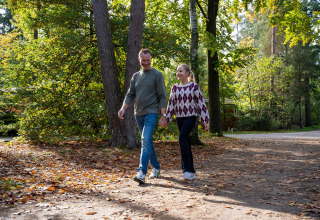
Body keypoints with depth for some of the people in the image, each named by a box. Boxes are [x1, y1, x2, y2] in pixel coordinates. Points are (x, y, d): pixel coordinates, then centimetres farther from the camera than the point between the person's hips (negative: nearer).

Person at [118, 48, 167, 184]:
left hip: (151, 113, -6)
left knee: (146, 140, -18)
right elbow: (130, 95, 13)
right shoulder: (136, 76, 15)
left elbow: (162, 96, -4)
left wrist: (163, 115, -11)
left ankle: (142, 172, -22)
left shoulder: (157, 75, 0)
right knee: (148, 142, 12)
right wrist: (123, 109, -3)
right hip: (138, 114, 6)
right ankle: (156, 167, 25)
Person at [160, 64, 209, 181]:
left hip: (190, 116, -5)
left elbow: (201, 103, -2)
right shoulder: (174, 87, 9)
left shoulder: (194, 86, -3)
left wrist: (205, 120, -5)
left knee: (182, 138, -23)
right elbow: (171, 104, 13)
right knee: (186, 143, 8)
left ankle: (187, 169, -17)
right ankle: (191, 172, 17)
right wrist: (166, 120, 11)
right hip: (179, 118, 5)